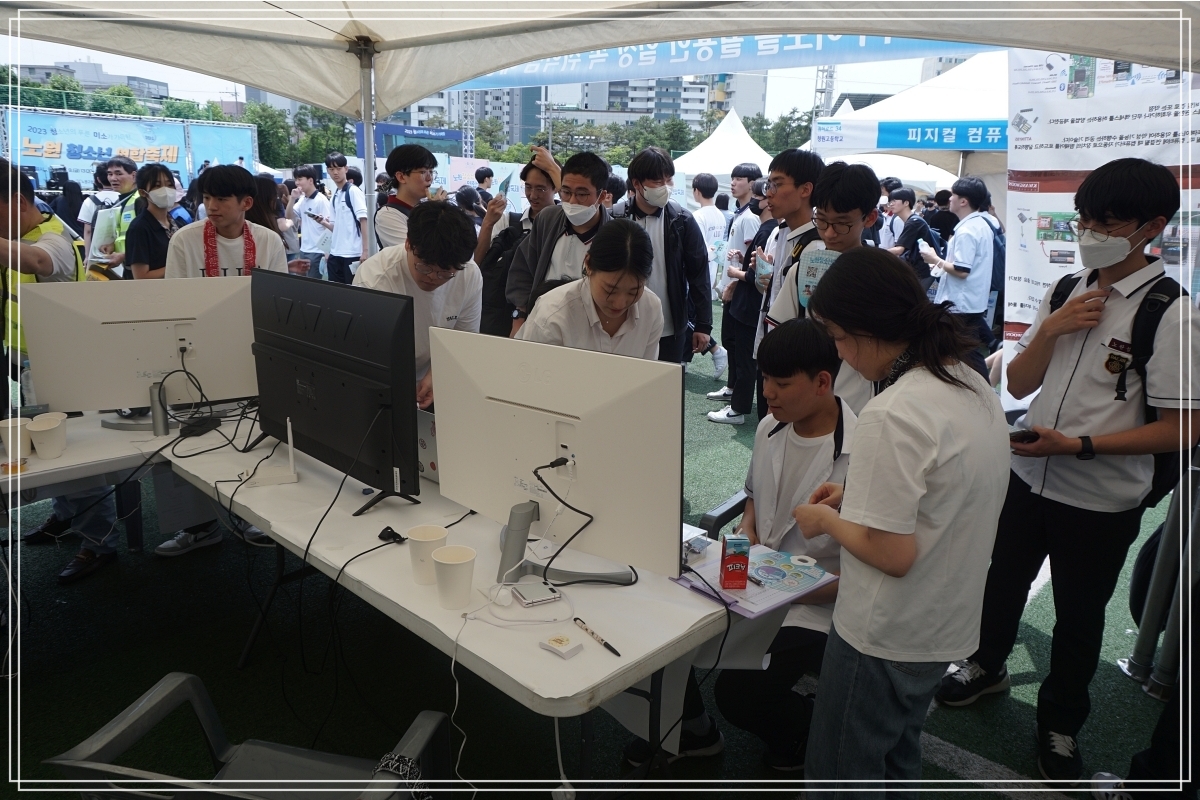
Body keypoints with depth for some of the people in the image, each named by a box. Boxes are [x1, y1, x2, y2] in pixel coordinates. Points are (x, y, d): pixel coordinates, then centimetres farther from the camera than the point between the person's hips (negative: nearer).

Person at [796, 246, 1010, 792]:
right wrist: (860, 496, 7)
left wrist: (827, 520, -10)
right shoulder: (976, 388, 0)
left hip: (884, 638, -8)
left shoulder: (892, 415, -29)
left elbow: (893, 554, -27)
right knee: (897, 757, 28)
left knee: (841, 773, 13)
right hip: (948, 624, 9)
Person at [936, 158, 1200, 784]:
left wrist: (1078, 445, -26)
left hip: (1102, 500, -5)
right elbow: (1018, 385, 4)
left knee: (1079, 616, 15)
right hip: (1028, 476, 5)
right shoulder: (1066, 291, 2)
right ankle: (987, 665, 50)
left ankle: (1061, 720, 39)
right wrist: (1050, 329, -12)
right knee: (1003, 582, 23)